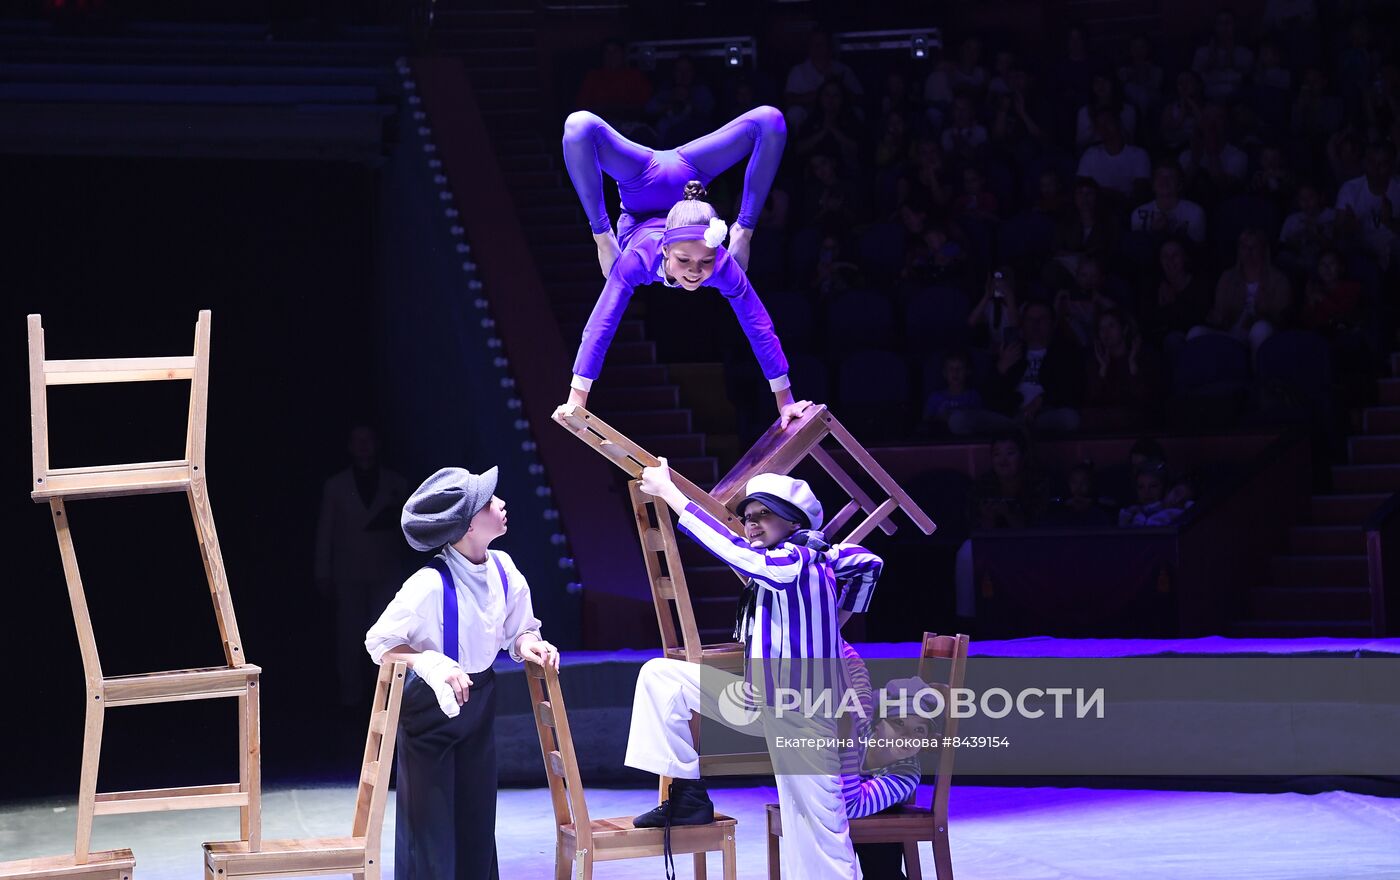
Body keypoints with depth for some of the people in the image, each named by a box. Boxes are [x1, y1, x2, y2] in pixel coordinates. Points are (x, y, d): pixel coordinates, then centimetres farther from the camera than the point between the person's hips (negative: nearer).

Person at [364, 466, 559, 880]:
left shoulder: (503, 569, -7)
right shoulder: (430, 585, -28)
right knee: (429, 827, -1)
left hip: (478, 701, 6)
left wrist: (528, 644, -15)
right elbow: (380, 643, -22)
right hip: (430, 706, -6)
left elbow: (519, 628, 8)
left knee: (477, 821, 13)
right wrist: (431, 664, -38)